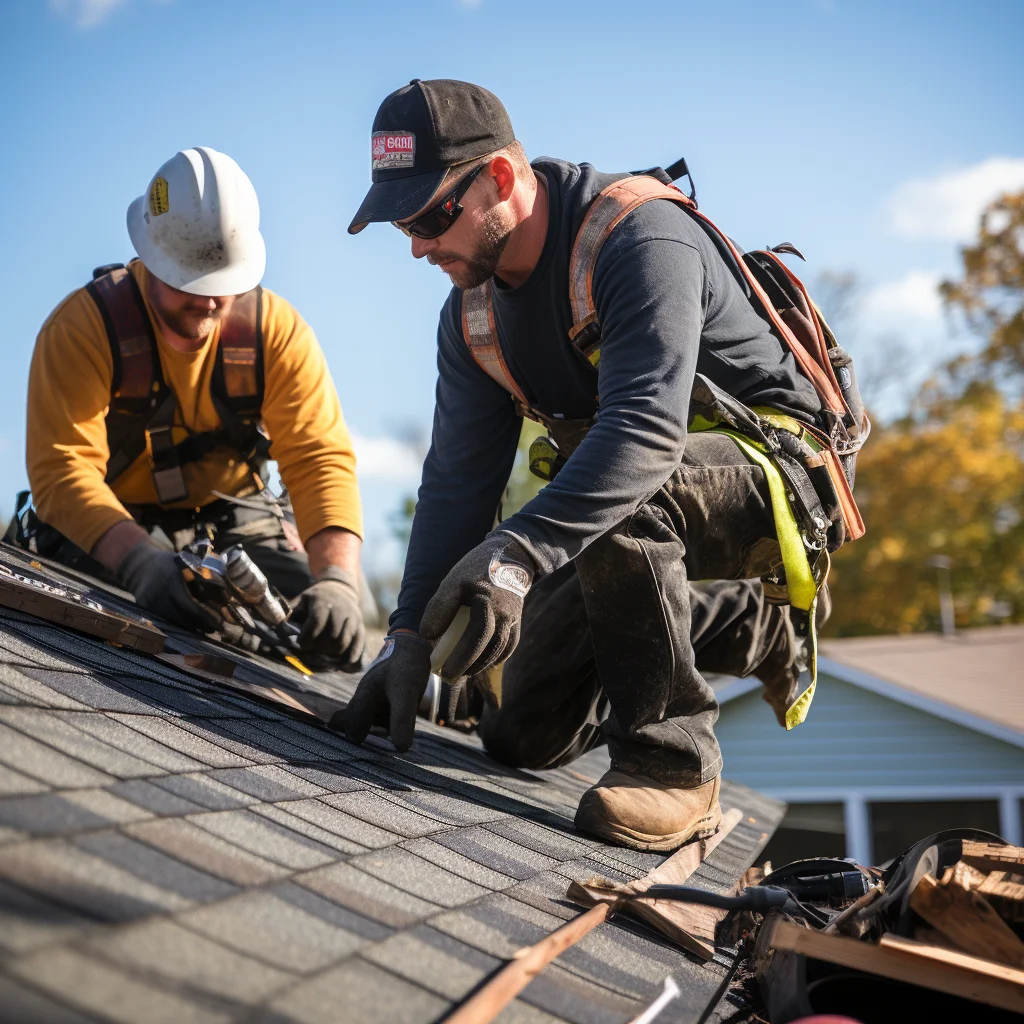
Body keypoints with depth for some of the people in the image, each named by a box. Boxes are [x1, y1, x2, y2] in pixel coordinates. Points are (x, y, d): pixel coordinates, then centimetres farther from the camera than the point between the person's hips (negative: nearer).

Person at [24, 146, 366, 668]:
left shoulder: (277, 329, -8)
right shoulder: (83, 326, -16)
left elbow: (320, 458, -17)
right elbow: (62, 469, -25)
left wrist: (338, 579, -35)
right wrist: (141, 560, -43)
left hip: (233, 521, 3)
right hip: (112, 527, -2)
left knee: (325, 629, -18)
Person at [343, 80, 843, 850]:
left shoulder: (640, 237, -26)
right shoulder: (473, 314, 0)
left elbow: (646, 429, -40)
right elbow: (458, 480, -4)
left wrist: (517, 552, -52)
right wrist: (410, 636, -15)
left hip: (771, 473, -8)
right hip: (655, 521, 8)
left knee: (617, 500, -40)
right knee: (525, 736, 7)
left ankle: (672, 760, -23)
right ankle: (754, 627, 23)